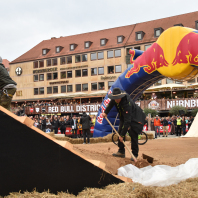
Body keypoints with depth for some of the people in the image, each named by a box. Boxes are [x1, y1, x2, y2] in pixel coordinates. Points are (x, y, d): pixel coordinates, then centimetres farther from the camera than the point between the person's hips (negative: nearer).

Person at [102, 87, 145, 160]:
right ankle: (121, 152, 5)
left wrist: (122, 135, -38)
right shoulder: (116, 97, -18)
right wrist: (106, 112, 3)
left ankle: (135, 154, -6)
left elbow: (127, 121, -40)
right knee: (120, 132, -1)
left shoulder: (127, 104, -41)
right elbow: (111, 103, 10)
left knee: (133, 135, -15)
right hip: (124, 116, 8)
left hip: (135, 118, -8)